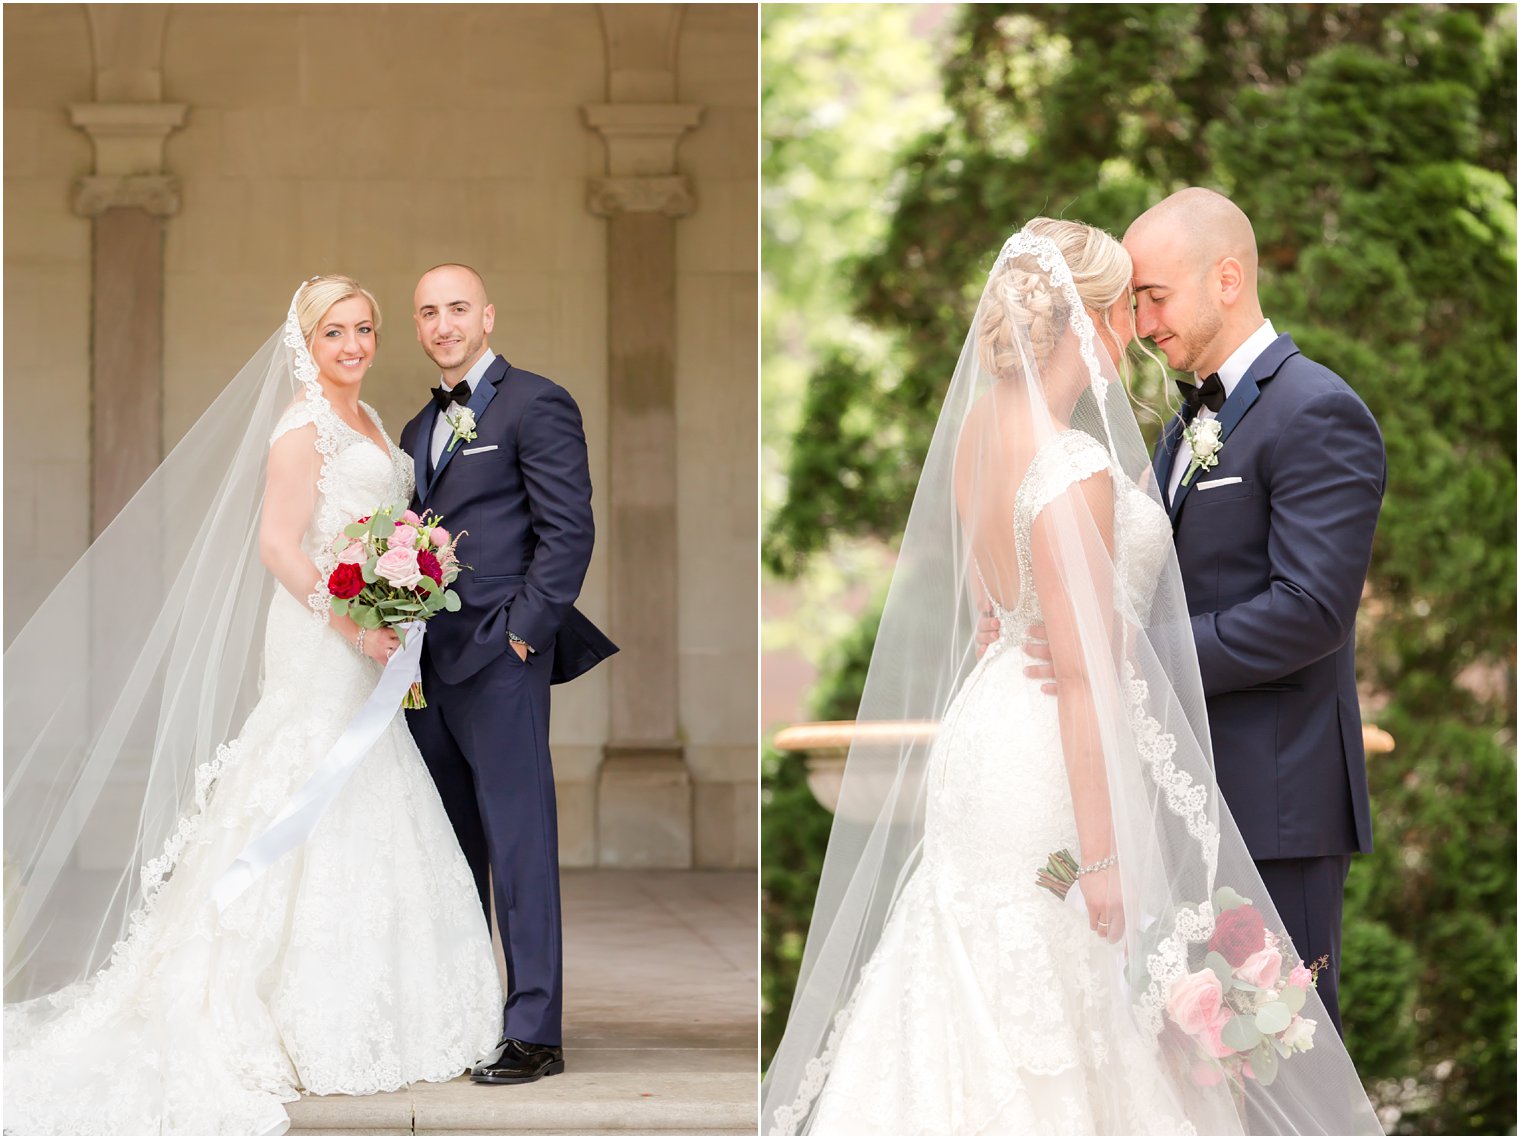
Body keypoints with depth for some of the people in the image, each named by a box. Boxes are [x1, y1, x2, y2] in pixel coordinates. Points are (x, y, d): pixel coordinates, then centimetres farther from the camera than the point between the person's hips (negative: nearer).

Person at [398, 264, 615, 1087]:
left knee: (519, 847, -5)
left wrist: (523, 632, -14)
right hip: (428, 666, 8)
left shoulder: (535, 404, -3)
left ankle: (534, 1032, -3)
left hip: (498, 659, -8)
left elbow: (569, 530, -9)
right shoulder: (420, 427, 20)